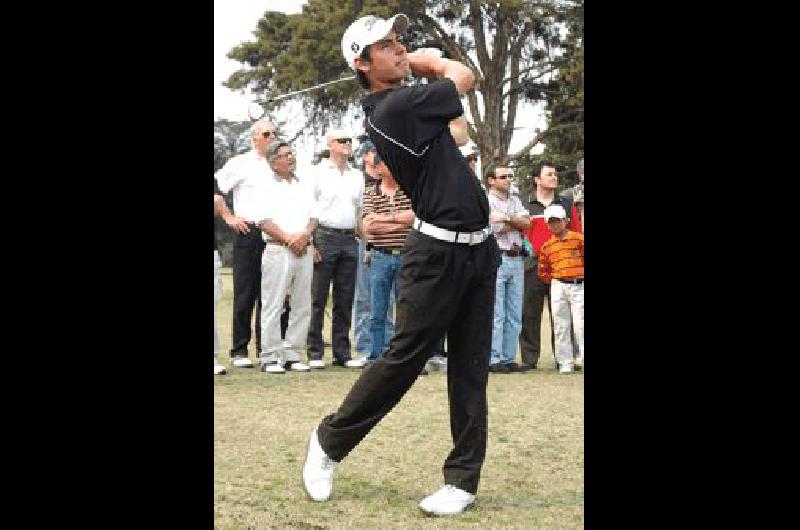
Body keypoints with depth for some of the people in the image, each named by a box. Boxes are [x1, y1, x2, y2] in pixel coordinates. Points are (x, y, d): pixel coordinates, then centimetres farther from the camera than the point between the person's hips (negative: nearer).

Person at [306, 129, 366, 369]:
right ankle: (315, 353, 0)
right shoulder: (318, 173, 0)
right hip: (324, 236, -5)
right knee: (318, 298, -4)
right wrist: (310, 241, -11)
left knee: (345, 300, 7)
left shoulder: (357, 176, 16)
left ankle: (342, 353, 12)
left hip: (350, 239, 5)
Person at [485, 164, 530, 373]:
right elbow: (497, 229, -13)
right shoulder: (486, 202, -1)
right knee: (496, 314, -7)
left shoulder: (515, 201, 20)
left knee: (515, 315, 7)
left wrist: (507, 218, -9)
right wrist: (518, 224, -4)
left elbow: (527, 223, 4)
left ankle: (509, 358, 12)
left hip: (517, 260, 7)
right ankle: (493, 360, -4)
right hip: (497, 259, -7)